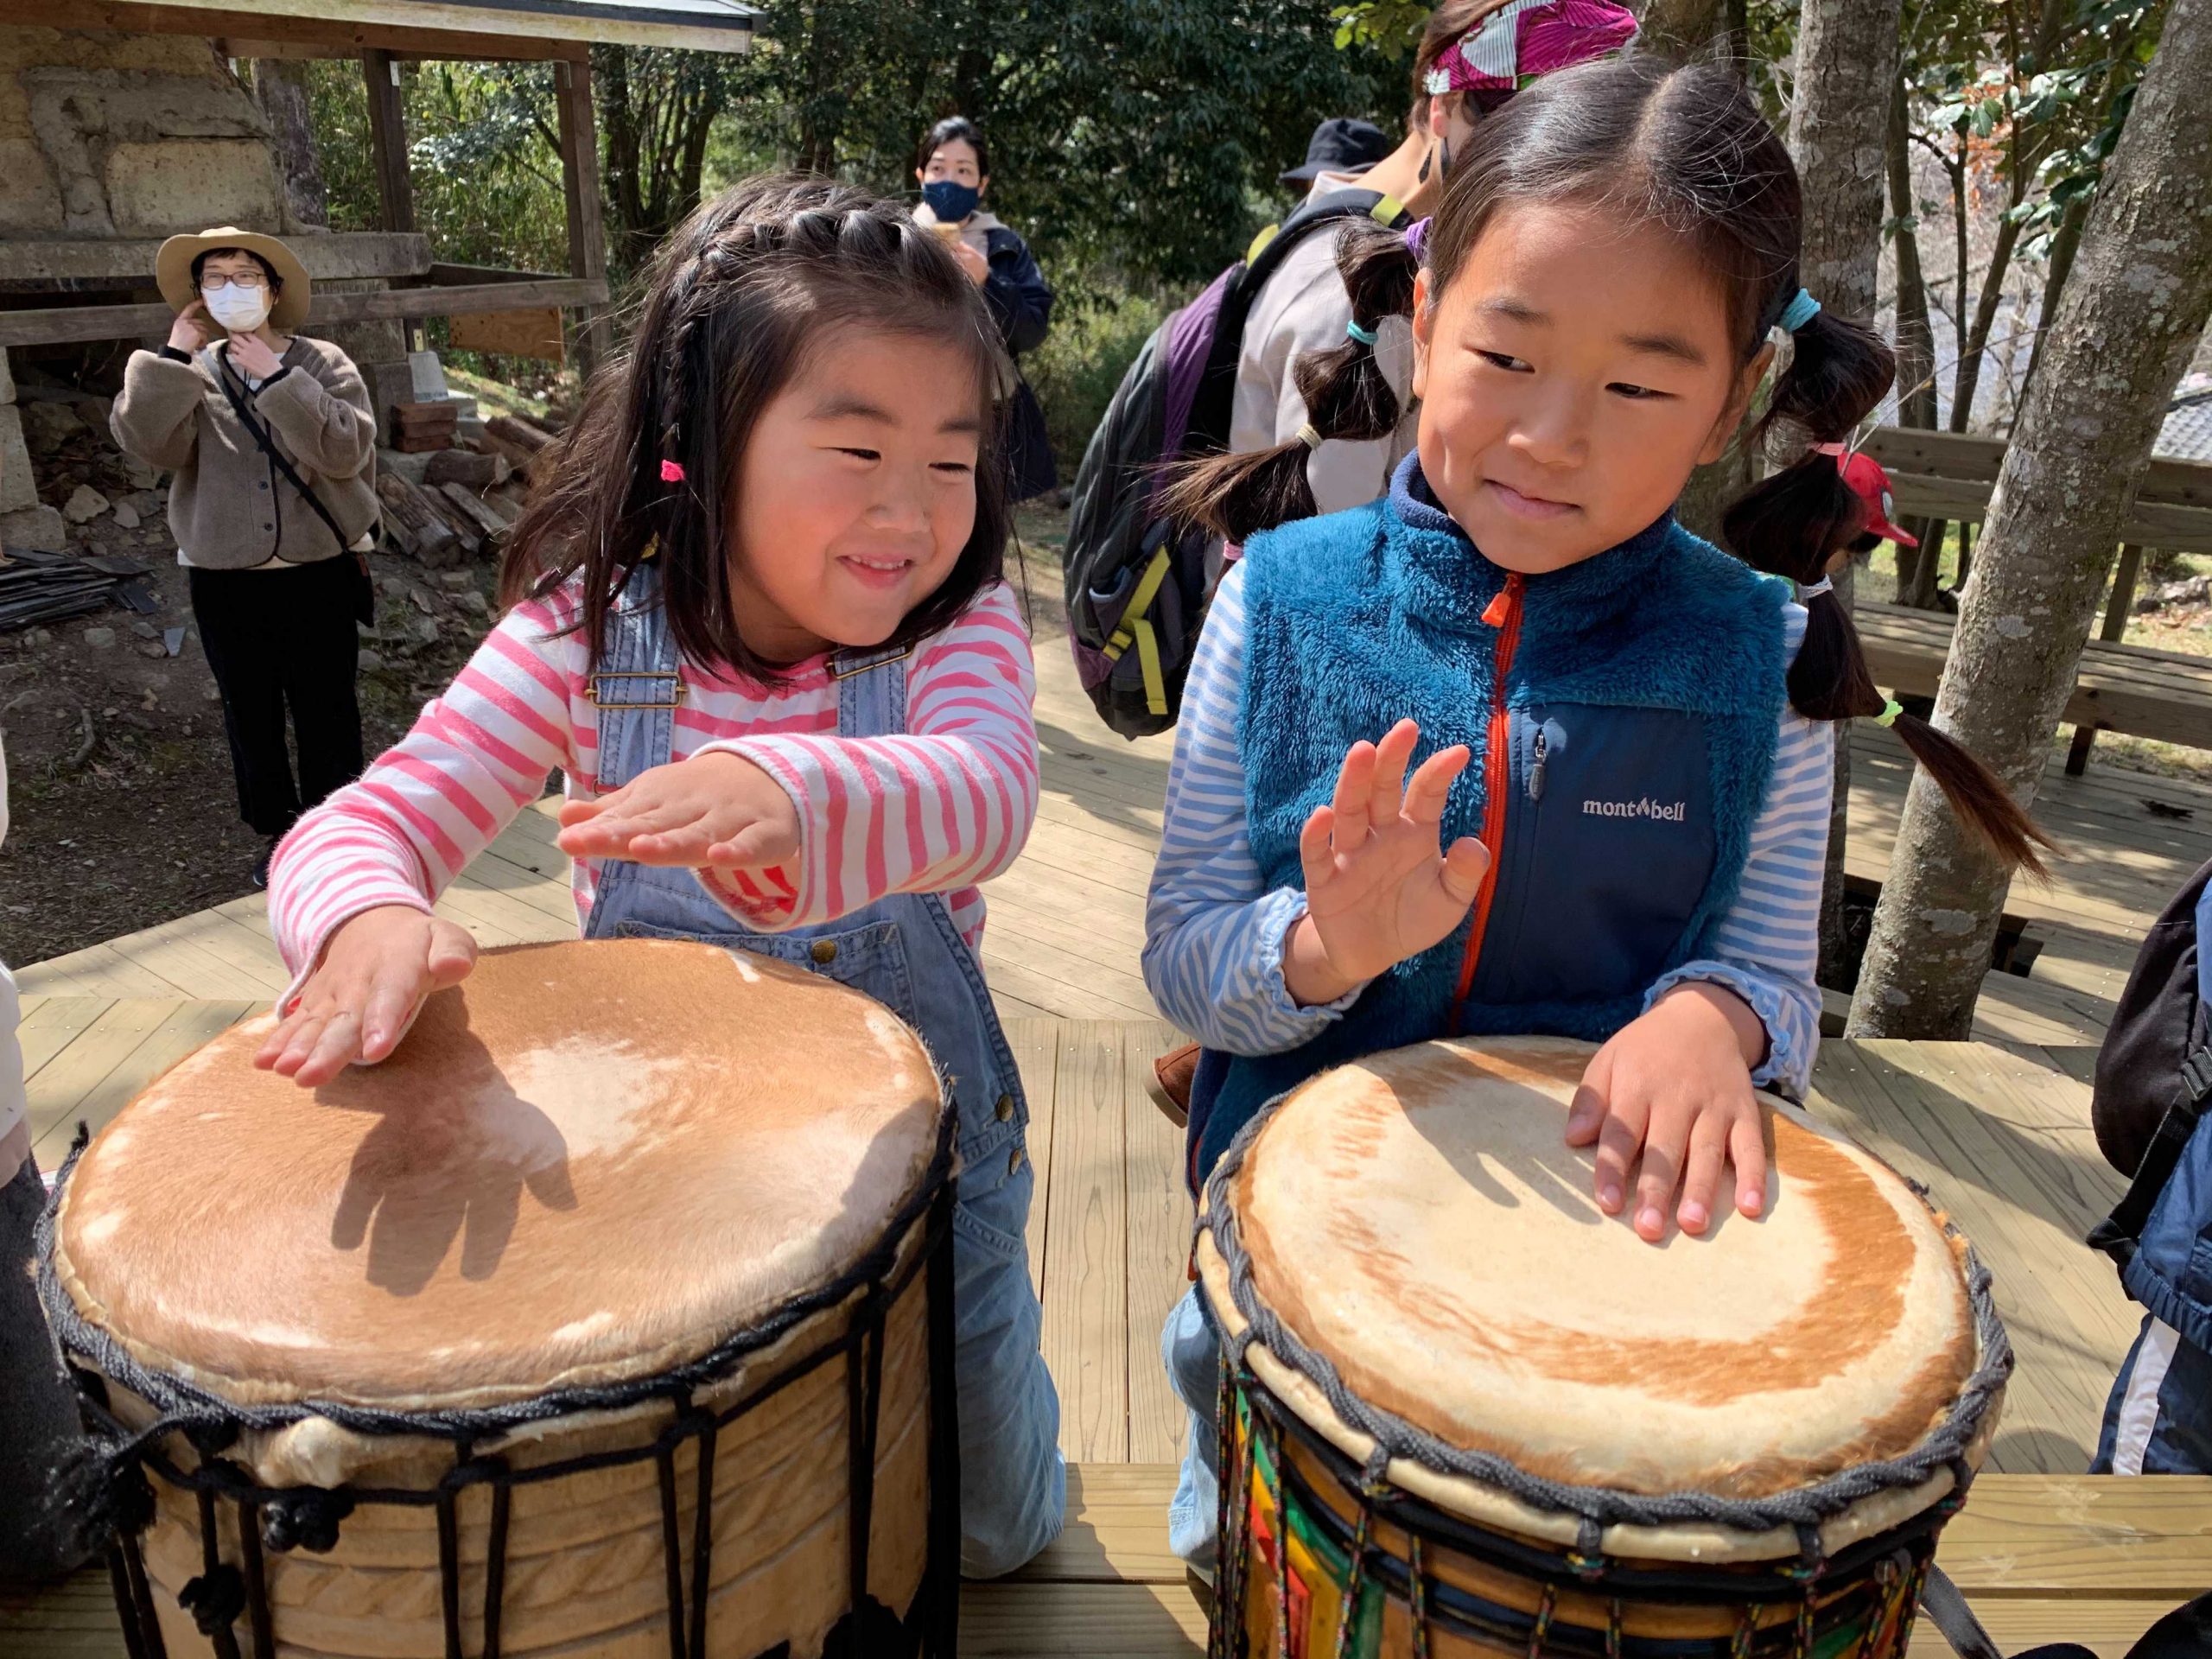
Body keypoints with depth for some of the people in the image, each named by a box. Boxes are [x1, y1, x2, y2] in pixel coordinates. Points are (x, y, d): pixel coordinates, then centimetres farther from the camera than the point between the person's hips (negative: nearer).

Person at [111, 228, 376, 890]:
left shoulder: (322, 363, -3)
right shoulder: (187, 374, 4)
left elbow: (346, 451, -18)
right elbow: (151, 444, -13)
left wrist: (278, 377, -19)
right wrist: (171, 358, -14)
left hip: (320, 573, -2)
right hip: (225, 580, 2)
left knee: (327, 712, 6)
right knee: (250, 715, 11)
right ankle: (277, 832, 25)